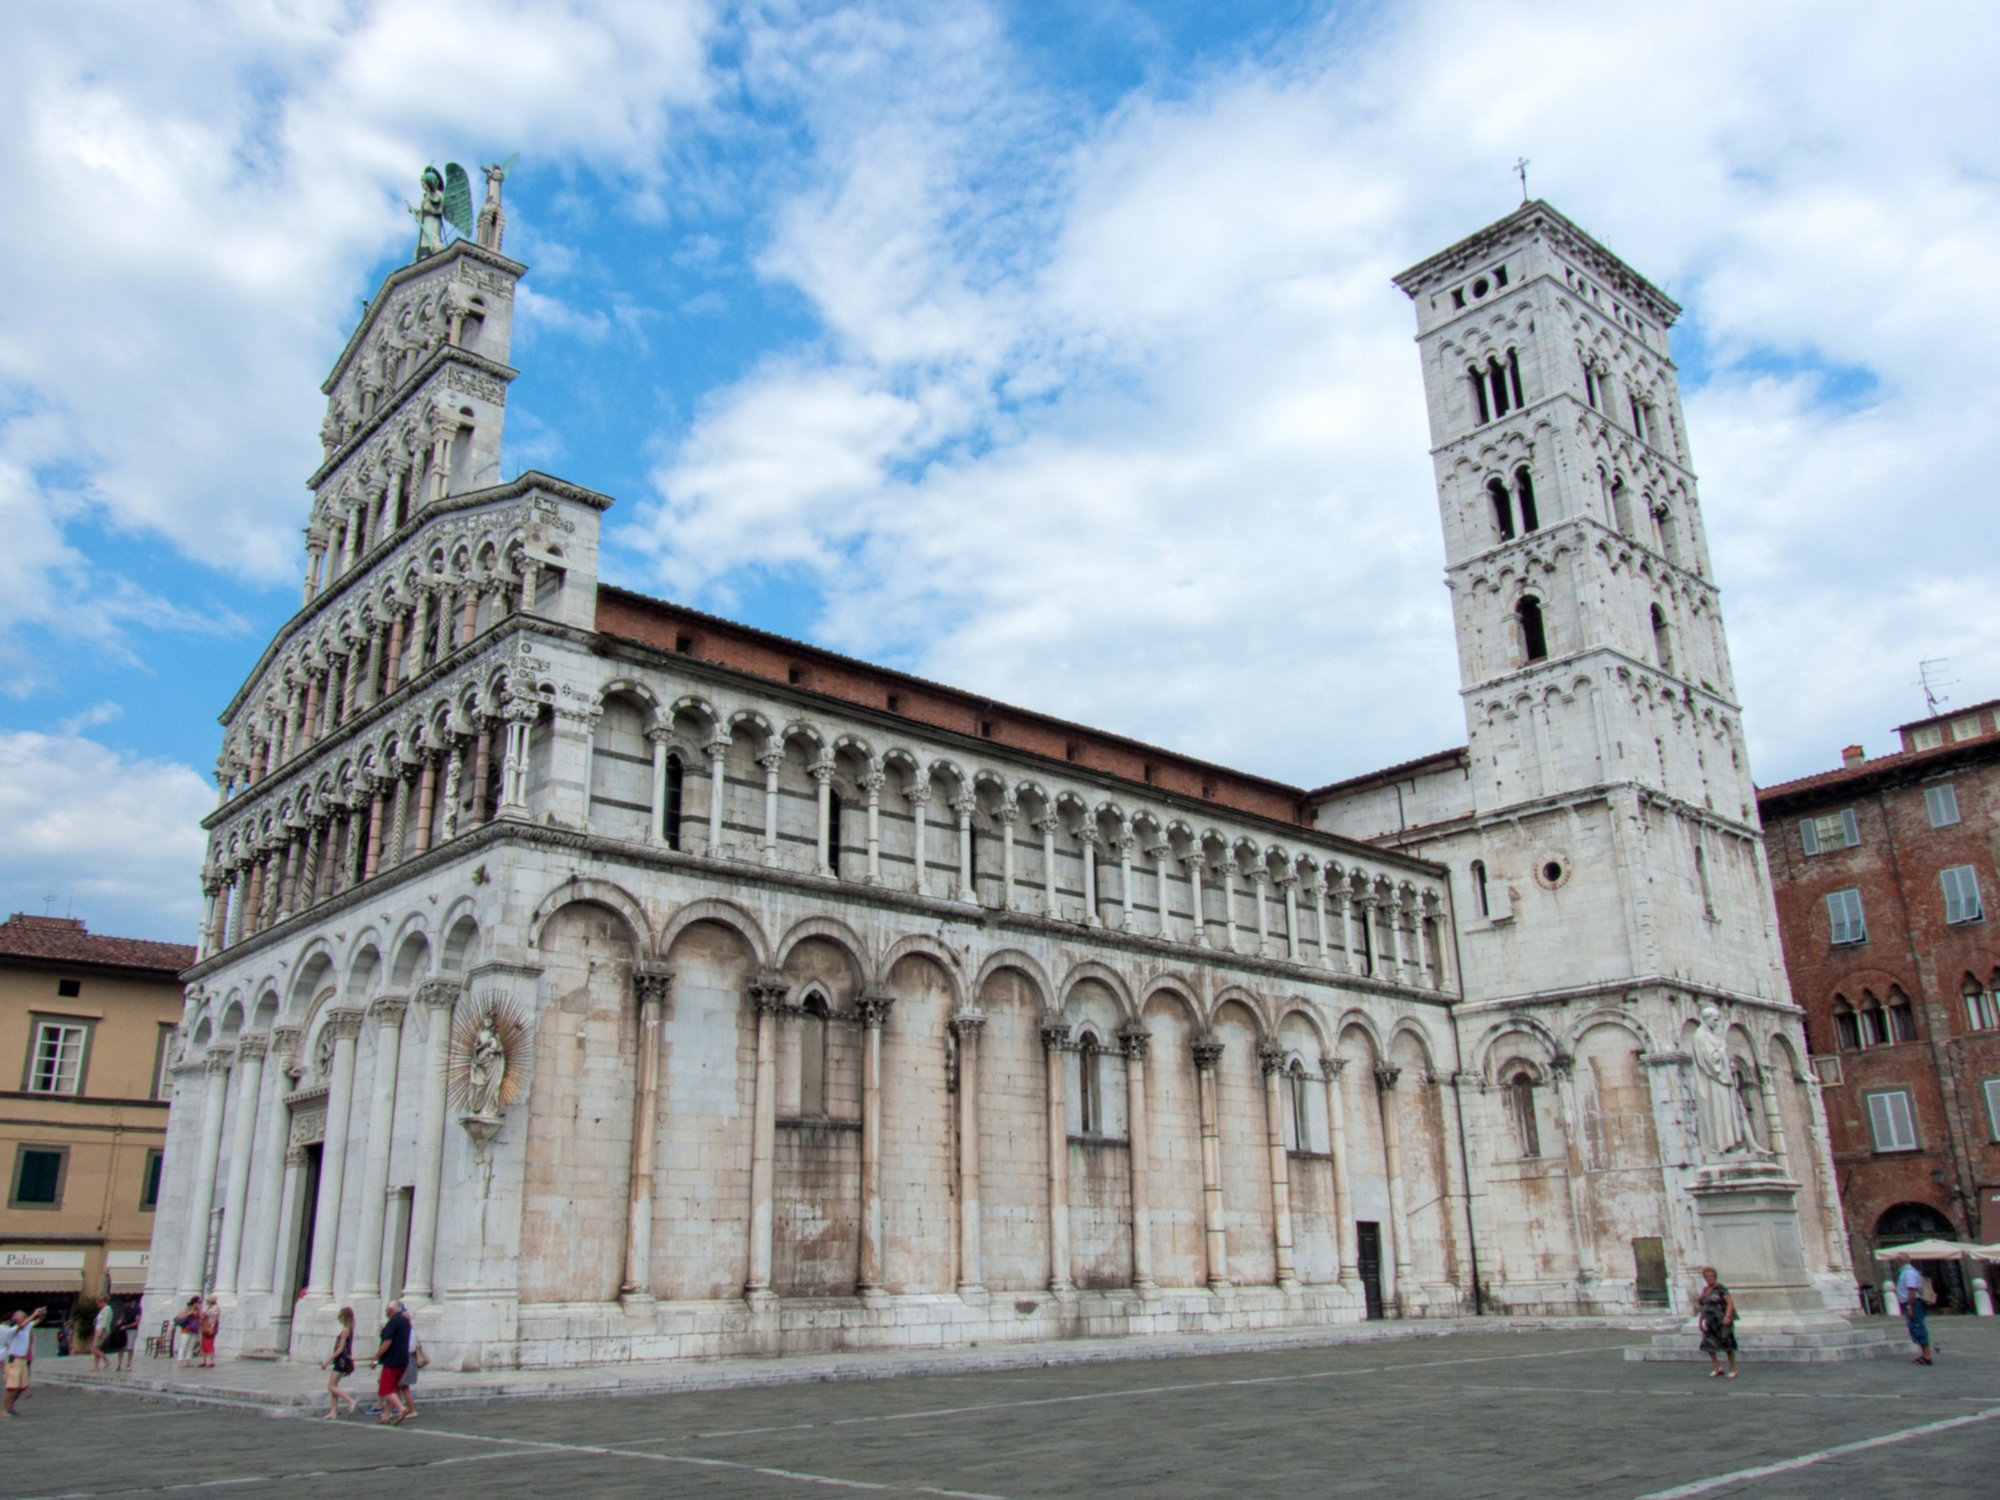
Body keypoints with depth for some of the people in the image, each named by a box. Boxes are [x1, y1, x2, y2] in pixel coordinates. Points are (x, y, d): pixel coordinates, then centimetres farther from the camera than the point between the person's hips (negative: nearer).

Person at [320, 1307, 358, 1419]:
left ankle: (351, 1401, -12)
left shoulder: (345, 1330, -14)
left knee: (331, 1387, -9)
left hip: (341, 1360, -10)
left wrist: (328, 1361, -16)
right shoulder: (349, 1330, 13)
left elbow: (340, 1349, -18)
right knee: (333, 1387, 9)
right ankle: (333, 1412, 9)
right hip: (342, 1361, 10)